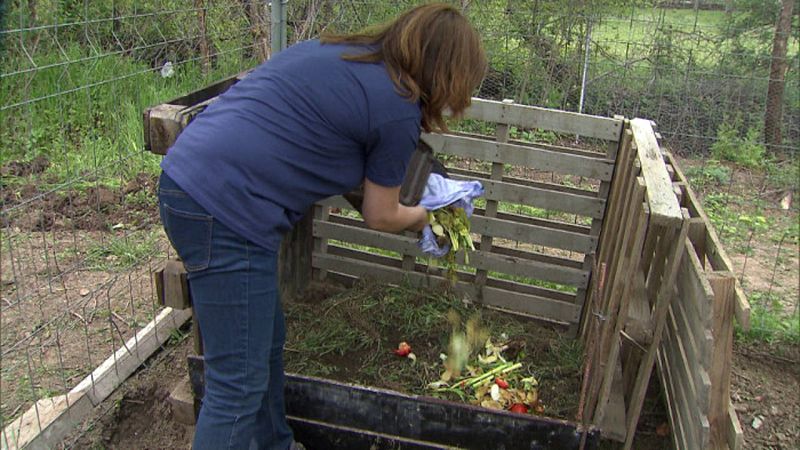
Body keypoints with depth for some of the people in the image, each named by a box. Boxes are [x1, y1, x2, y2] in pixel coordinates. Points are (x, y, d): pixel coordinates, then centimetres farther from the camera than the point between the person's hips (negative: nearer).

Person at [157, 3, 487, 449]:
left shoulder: (337, 50, 16)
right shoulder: (398, 111, -8)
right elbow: (380, 217, 3)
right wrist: (424, 215, 25)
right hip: (224, 212, -10)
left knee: (267, 340, 23)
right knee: (240, 383, 2)